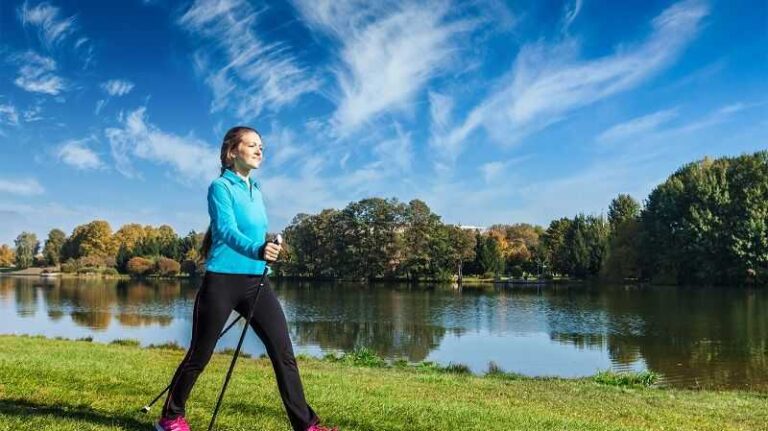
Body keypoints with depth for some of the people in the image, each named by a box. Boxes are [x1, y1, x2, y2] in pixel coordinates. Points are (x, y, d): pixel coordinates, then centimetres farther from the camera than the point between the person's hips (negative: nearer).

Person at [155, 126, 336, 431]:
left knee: (284, 352, -2)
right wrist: (257, 250, -41)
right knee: (199, 355, 6)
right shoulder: (221, 186, -7)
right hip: (222, 281, -6)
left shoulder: (256, 190, 15)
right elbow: (226, 229, -24)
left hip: (256, 281, 6)